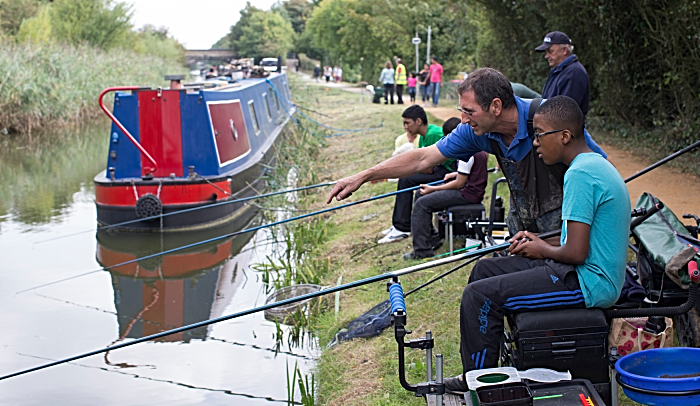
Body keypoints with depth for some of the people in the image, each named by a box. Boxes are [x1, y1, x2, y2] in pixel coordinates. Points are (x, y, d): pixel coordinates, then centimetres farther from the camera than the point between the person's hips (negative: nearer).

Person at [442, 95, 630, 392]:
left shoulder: (580, 174, -21)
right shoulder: (595, 163, 12)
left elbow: (575, 253, -24)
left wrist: (543, 250, -4)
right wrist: (543, 243, 9)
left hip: (587, 283, -11)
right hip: (592, 272, 11)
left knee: (479, 295, -15)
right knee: (484, 269, 15)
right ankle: (473, 372, 22)